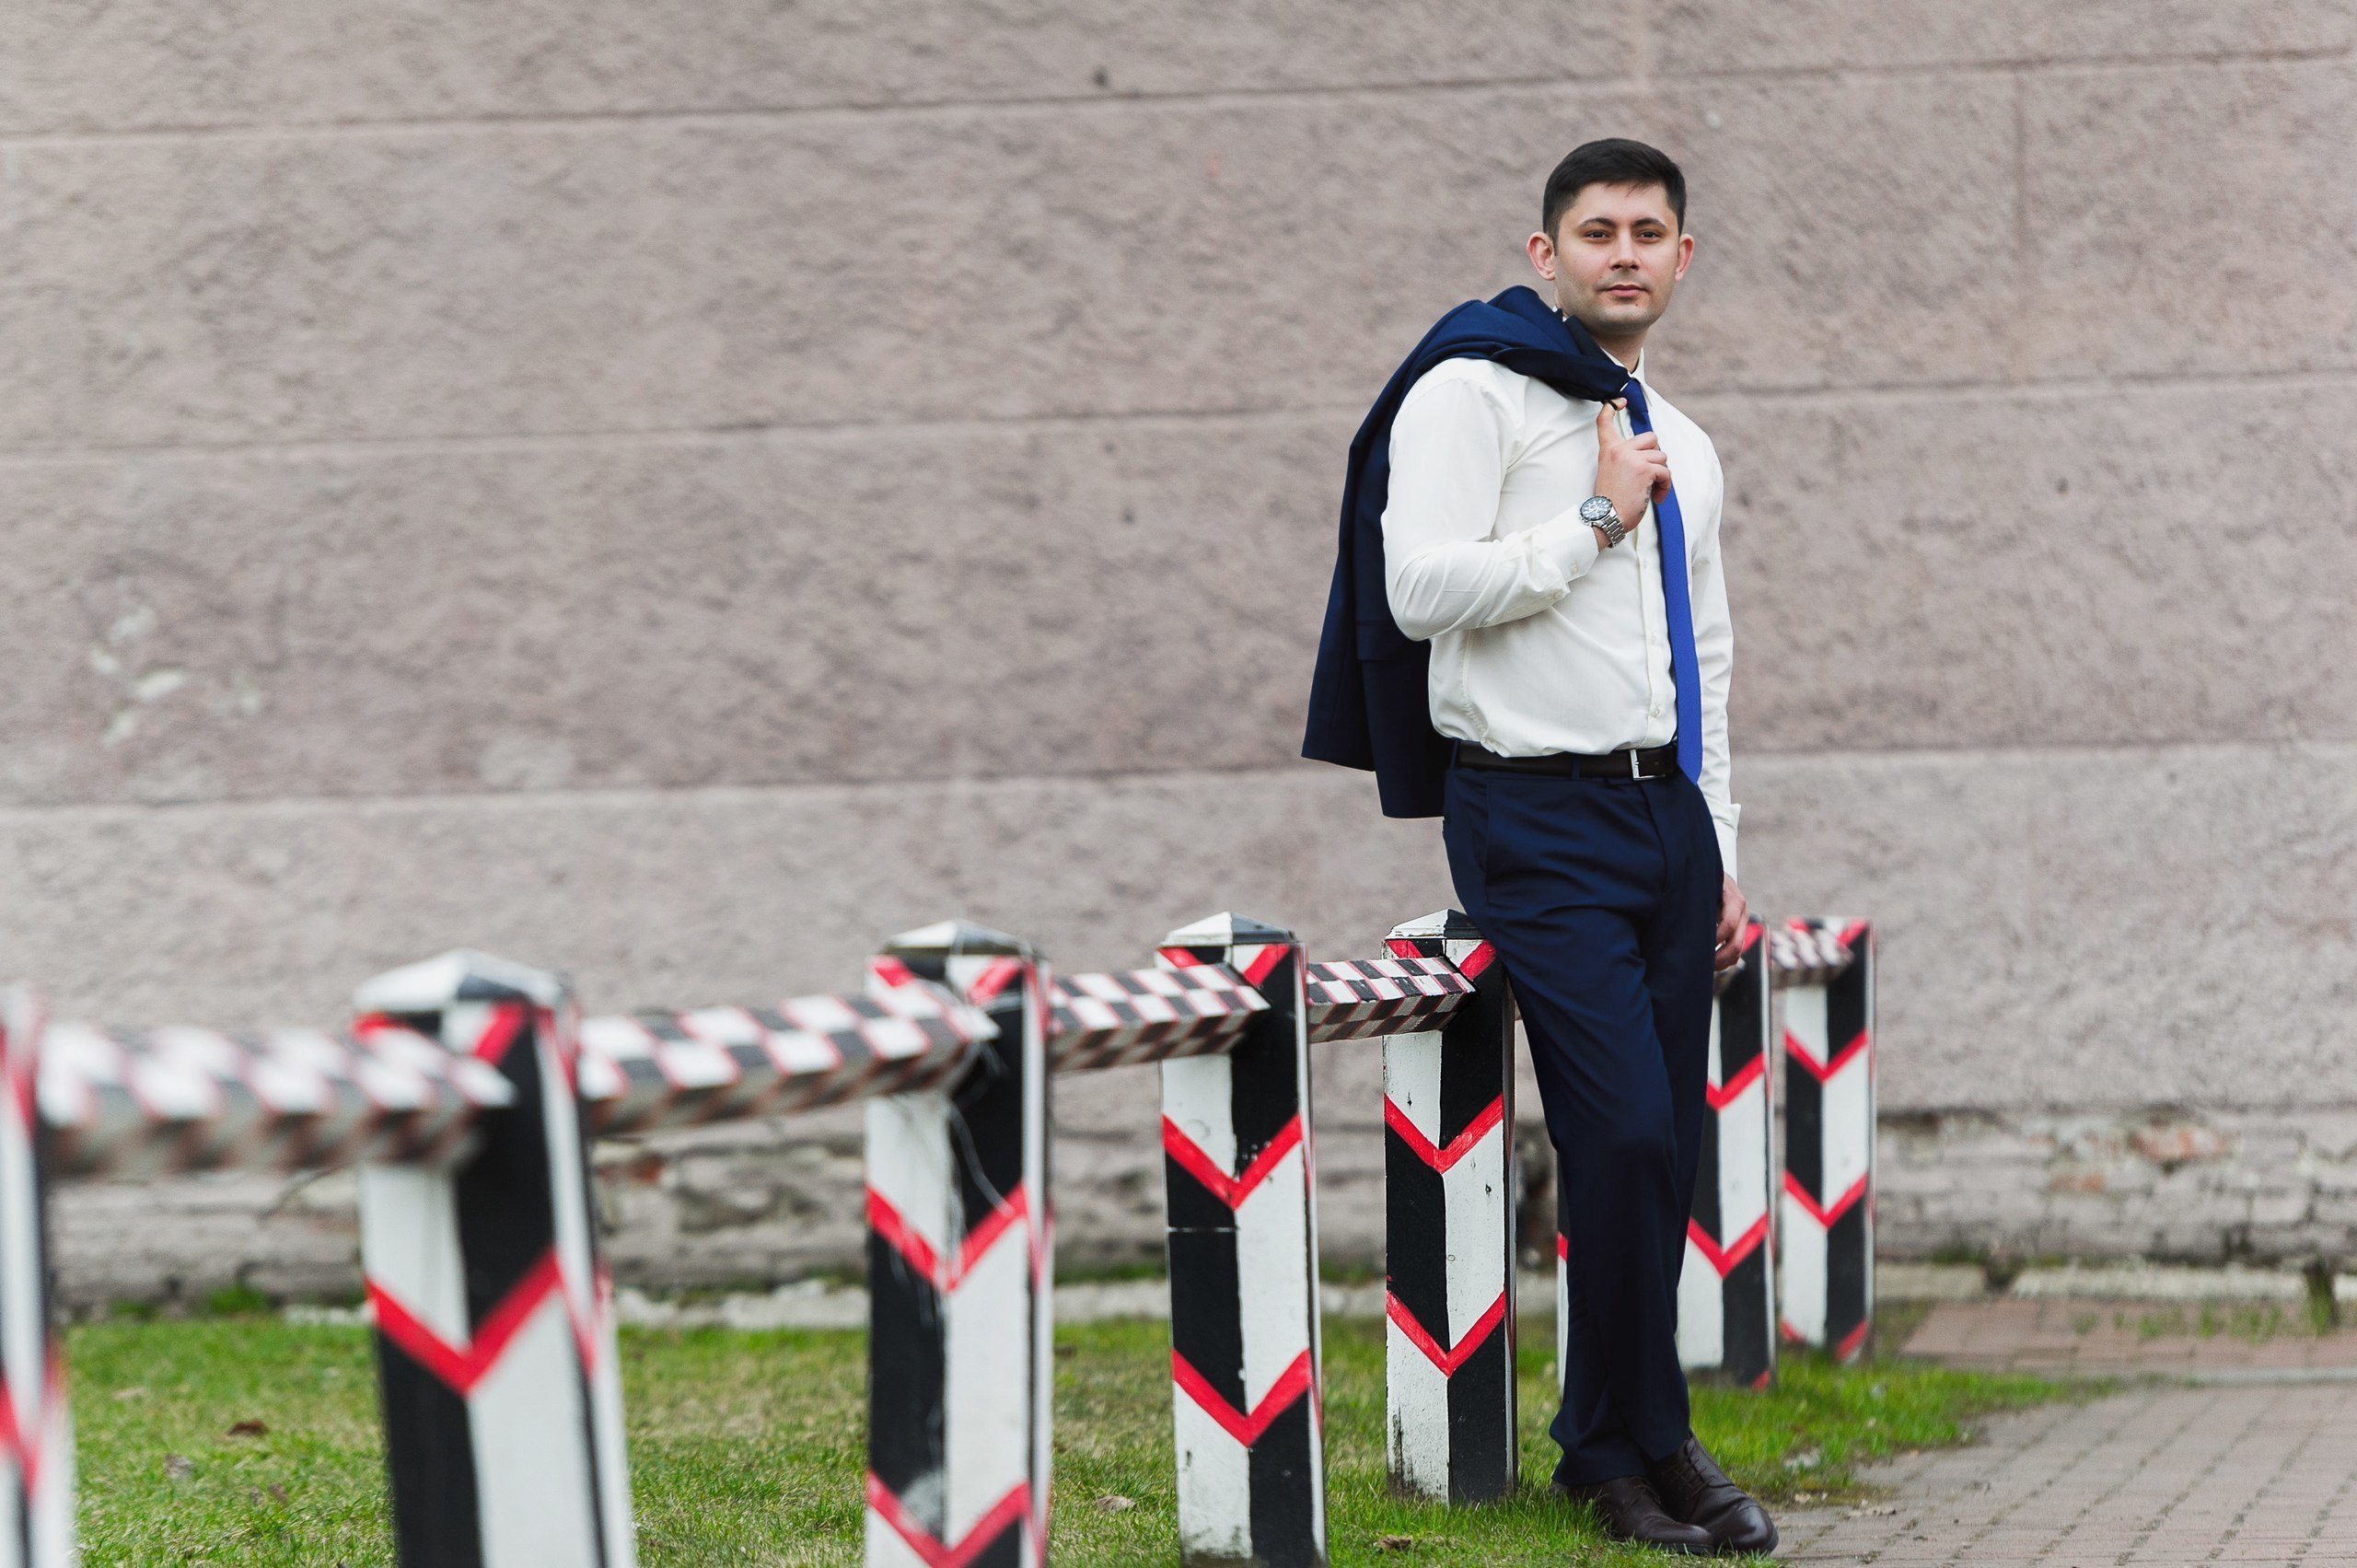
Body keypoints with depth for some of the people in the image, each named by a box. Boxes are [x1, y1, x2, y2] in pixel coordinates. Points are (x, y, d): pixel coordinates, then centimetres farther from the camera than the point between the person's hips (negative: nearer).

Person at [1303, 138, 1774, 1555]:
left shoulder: (1686, 452, 19)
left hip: (1667, 812, 7)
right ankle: (1642, 1448, -1)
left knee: (1669, 1149, 5)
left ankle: (1613, 1440, 17)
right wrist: (1596, 519, -11)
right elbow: (1424, 589, -17)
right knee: (1624, 1133, -14)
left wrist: (1721, 855, 18)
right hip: (1539, 819, -7)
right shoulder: (1473, 394, -4)